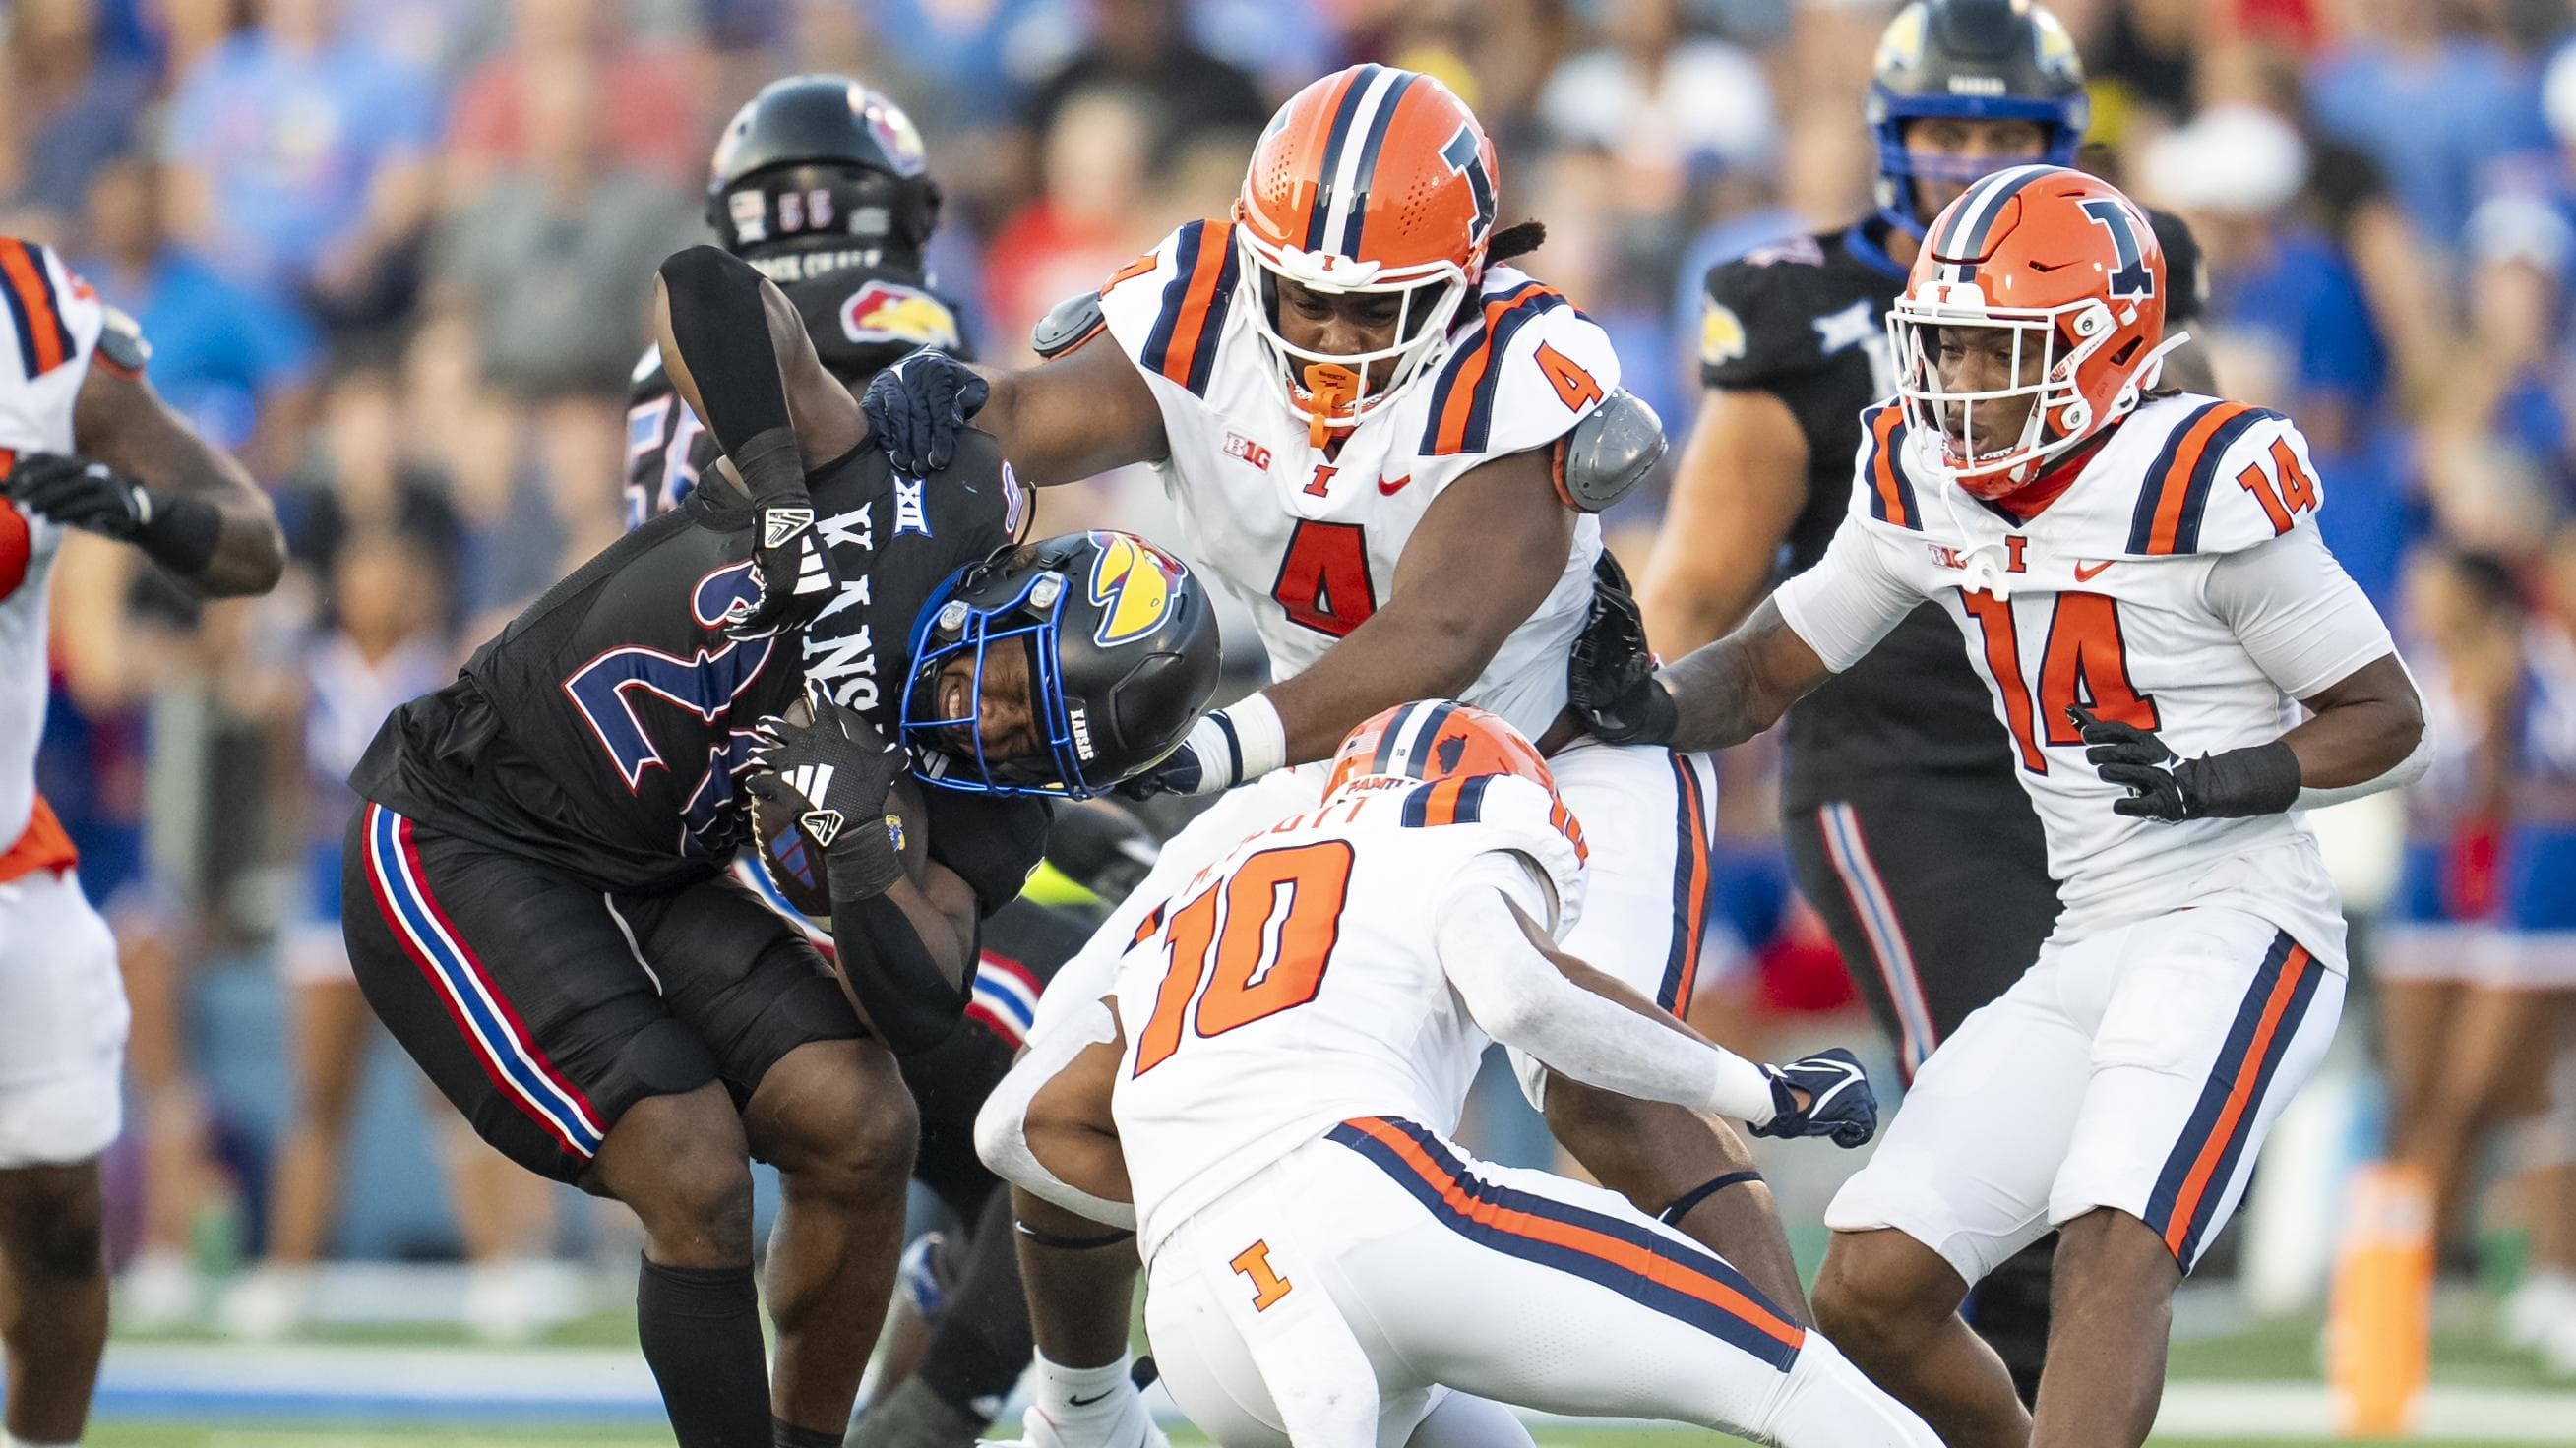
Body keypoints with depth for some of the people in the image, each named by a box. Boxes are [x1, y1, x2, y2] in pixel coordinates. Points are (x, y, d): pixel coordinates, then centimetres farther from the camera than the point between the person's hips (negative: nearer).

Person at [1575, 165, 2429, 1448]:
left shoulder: (2202, 490, -13)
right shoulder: (1923, 487, 6)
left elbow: (2387, 718, -5)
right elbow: (1762, 672, 13)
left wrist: (2234, 781, -22)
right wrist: (1644, 705, -9)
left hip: (2236, 924, -8)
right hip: (2086, 950, 8)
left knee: (2110, 1248, -28)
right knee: (1869, 1293, 1)